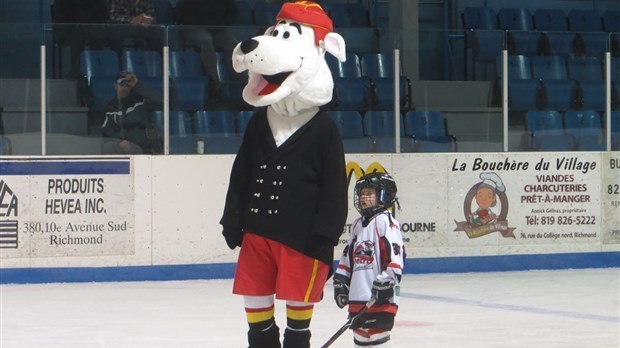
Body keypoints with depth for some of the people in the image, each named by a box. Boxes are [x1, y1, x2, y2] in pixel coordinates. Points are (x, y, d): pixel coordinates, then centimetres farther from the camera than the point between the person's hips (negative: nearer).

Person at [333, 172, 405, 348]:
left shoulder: (385, 221, -7)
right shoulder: (358, 224, 19)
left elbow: (395, 252, -15)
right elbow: (348, 255, 24)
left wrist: (387, 279, -21)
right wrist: (340, 281, 20)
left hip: (380, 294, -9)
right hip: (358, 293, 9)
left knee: (377, 332, -13)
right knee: (360, 332, 14)